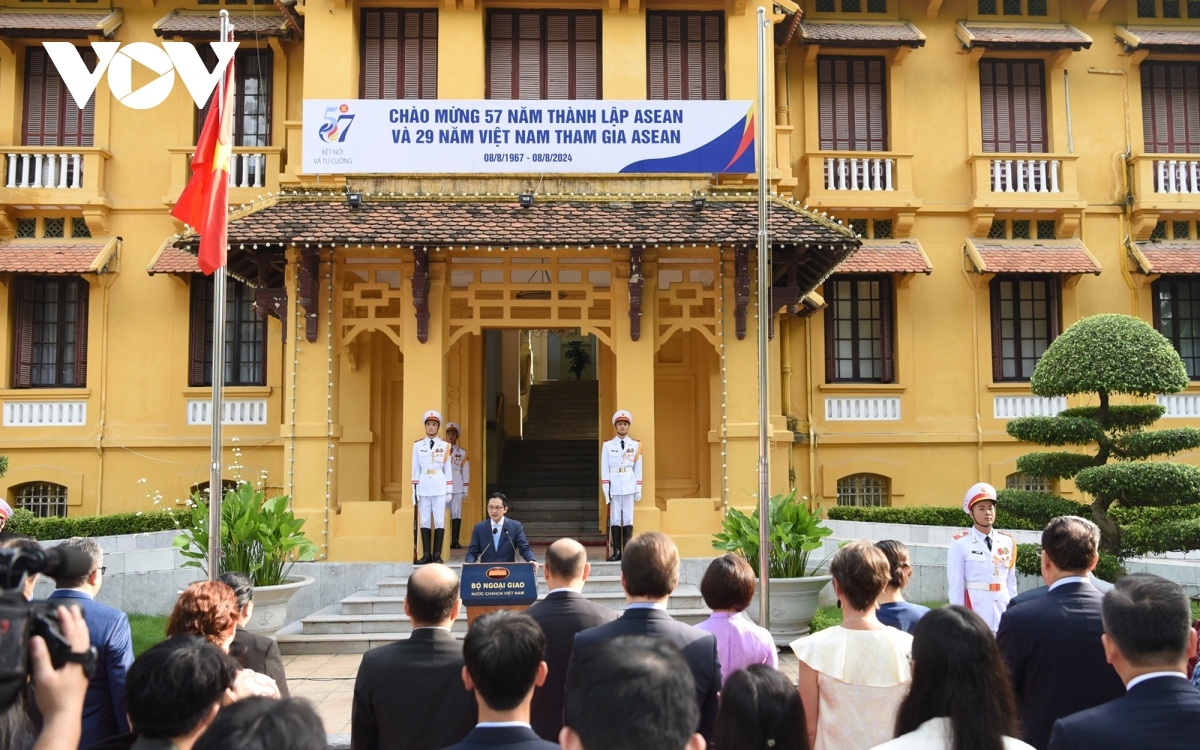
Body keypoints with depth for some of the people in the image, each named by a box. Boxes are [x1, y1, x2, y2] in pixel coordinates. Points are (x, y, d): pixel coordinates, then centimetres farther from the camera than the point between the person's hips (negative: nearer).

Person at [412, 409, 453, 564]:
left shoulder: (445, 445, 4)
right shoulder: (417, 445, 5)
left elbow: (448, 469, 4)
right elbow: (415, 469, 6)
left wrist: (449, 491, 0)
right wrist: (414, 490, 2)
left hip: (439, 486, -1)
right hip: (423, 486, 1)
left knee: (439, 520, -1)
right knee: (425, 521, 3)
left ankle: (437, 554, 4)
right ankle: (427, 554, 7)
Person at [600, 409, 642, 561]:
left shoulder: (636, 445, 6)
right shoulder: (607, 445, 3)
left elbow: (638, 468, 7)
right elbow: (604, 469, 1)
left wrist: (639, 490, 3)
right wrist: (605, 490, -4)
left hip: (629, 485, 1)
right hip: (614, 485, -1)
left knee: (628, 518, 2)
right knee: (615, 519, 1)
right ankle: (616, 552, 4)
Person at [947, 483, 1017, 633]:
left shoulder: (1008, 542, 9)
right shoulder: (960, 544, -5)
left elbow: (1011, 583, 13)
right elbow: (956, 586, -5)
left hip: (1003, 612, 4)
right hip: (974, 612, -4)